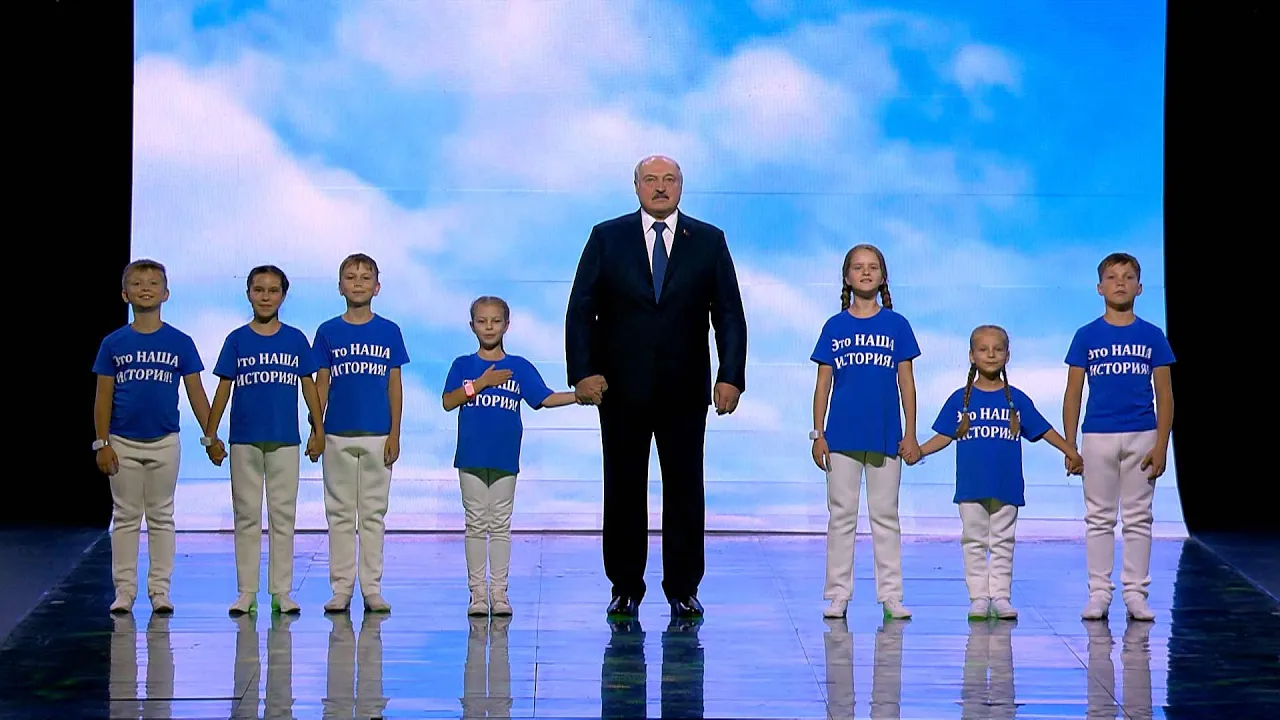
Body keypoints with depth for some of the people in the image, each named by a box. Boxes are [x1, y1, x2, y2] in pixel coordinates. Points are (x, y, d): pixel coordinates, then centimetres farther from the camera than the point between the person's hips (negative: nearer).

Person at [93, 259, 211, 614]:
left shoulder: (180, 343, 1)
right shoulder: (113, 344, 1)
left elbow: (196, 392, 3)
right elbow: (103, 396, 2)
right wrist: (102, 444, -4)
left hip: (164, 442, 0)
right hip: (123, 444, 0)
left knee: (161, 518, 6)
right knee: (126, 518, 6)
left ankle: (160, 590, 11)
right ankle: (124, 591, 11)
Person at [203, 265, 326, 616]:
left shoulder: (295, 339, 5)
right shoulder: (237, 340, 4)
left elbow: (308, 385, 8)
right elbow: (223, 389, 5)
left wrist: (319, 430, 5)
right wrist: (211, 435, 1)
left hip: (285, 440, 0)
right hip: (244, 440, 0)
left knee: (283, 517, 3)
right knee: (247, 517, 3)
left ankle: (282, 592, 8)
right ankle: (246, 593, 8)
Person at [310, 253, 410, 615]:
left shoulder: (389, 332, 5)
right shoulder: (328, 332, 4)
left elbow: (394, 385, 5)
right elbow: (321, 384, 5)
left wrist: (395, 434, -1)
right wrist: (316, 429, -2)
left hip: (377, 435, 0)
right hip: (338, 434, 0)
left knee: (373, 513, 4)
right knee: (340, 514, 4)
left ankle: (372, 588, 9)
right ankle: (341, 588, 8)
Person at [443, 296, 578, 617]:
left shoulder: (520, 367, 6)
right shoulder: (463, 366, 5)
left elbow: (545, 398, -1)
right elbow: (448, 402, -7)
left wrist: (578, 396, -14)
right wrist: (481, 383, -14)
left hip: (505, 458, 1)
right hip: (471, 457, 0)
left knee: (500, 525, 4)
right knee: (476, 525, 3)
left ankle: (499, 593, 8)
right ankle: (478, 593, 7)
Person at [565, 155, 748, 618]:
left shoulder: (709, 241, 6)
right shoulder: (607, 238, 4)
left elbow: (729, 315, 3)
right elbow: (581, 311, 1)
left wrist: (730, 376, -8)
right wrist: (583, 371, -11)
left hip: (685, 389, 0)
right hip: (621, 388, 0)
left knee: (685, 489, 3)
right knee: (624, 489, 5)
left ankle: (683, 589, 11)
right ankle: (625, 588, 13)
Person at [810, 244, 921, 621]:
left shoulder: (896, 325, 4)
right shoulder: (834, 327, 5)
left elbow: (906, 382, 5)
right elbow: (823, 383, 7)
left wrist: (910, 435, 1)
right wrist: (817, 433, 1)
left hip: (885, 435, 0)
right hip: (842, 434, 0)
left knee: (886, 517, 5)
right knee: (841, 515, 4)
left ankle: (890, 594, 9)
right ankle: (838, 594, 9)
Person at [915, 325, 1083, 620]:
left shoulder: (1017, 399, 7)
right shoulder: (960, 400, 5)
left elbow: (1044, 430, 10)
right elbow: (944, 436, 5)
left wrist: (1071, 452, 4)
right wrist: (919, 451, -9)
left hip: (1007, 485, 0)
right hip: (970, 485, 0)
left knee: (1003, 544, 4)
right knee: (974, 543, 3)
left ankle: (1000, 597, 8)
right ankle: (978, 598, 6)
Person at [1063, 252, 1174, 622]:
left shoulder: (1152, 336, 4)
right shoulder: (1086, 336, 3)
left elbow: (1164, 395, 4)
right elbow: (1073, 394, 5)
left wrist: (1161, 446, -4)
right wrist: (1069, 446, -1)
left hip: (1141, 437, 0)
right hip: (1097, 436, 0)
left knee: (1138, 519, 4)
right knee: (1099, 519, 5)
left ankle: (1136, 594, 9)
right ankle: (1099, 593, 9)